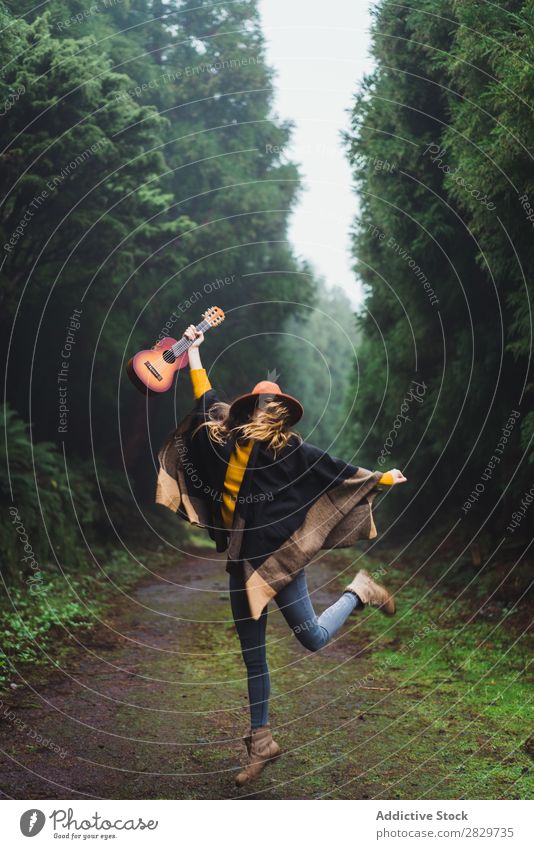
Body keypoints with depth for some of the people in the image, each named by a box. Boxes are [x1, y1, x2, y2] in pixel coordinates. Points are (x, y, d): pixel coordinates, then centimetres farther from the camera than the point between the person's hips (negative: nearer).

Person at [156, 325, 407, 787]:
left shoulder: (290, 448, -7)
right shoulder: (222, 437, 5)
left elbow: (336, 469, 2)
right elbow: (207, 398, 20)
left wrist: (384, 478, 8)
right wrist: (194, 349, 28)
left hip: (278, 556, -4)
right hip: (240, 561, 4)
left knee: (313, 637, 0)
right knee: (252, 654, 10)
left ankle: (360, 591, 27)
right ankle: (261, 741, 23)